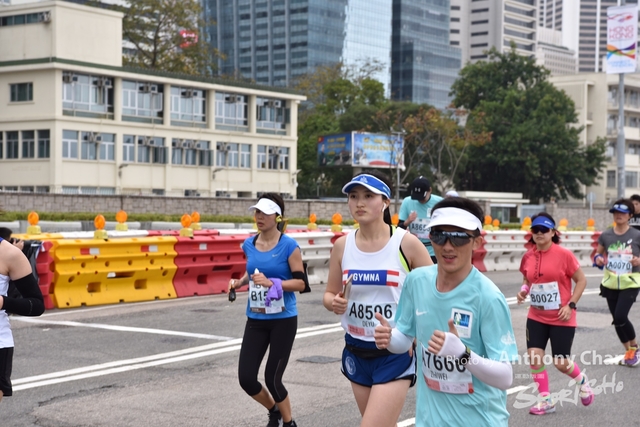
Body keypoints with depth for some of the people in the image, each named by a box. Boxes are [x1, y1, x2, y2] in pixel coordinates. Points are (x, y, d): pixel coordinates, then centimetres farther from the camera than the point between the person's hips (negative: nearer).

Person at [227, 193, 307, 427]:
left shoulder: (289, 246, -12)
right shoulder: (249, 245, 4)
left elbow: (300, 283, -12)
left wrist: (271, 282, -24)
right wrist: (240, 281, 3)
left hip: (283, 321, -5)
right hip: (255, 320, 5)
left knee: (272, 380, -1)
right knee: (246, 378, 0)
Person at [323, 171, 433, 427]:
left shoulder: (406, 243, -11)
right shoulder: (342, 246, 0)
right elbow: (330, 294, 11)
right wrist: (334, 303, -12)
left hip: (396, 353, -5)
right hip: (357, 351, 5)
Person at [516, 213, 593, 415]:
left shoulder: (564, 254, -13)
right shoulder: (528, 257, 0)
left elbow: (581, 280, -6)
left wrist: (571, 305, -14)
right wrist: (524, 290, -4)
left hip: (561, 318, -4)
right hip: (537, 317, 4)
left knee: (561, 363, 1)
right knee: (534, 356, -6)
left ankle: (582, 381, 35)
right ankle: (546, 401, 10)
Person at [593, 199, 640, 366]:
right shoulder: (606, 235, 0)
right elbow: (598, 253, 12)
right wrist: (598, 259, -10)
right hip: (611, 283, 4)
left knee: (620, 317, -16)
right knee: (617, 319, 9)